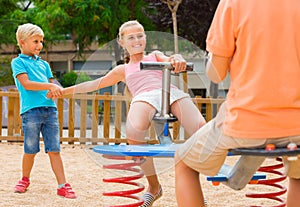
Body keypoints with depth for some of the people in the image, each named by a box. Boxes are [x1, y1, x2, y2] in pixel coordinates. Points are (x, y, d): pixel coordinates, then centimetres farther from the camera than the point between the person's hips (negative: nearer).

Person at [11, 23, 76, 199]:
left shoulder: (44, 64, 21)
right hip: (31, 110, -4)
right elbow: (26, 84, -10)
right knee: (31, 150, 3)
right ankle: (25, 179, 26)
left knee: (54, 150, 0)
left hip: (50, 108, 4)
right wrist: (50, 86, -18)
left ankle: (63, 185, -2)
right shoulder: (18, 62, 3)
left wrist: (56, 89, -2)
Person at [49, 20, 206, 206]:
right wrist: (64, 91, 39)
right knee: (134, 131, -38)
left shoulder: (155, 56, 33)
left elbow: (170, 61, 11)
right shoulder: (123, 70, 37)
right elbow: (95, 84, 40)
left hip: (170, 91, 0)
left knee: (200, 128, -32)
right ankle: (154, 187, -18)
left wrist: (177, 59, -15)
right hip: (144, 96, 0)